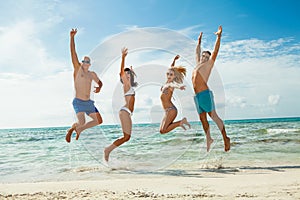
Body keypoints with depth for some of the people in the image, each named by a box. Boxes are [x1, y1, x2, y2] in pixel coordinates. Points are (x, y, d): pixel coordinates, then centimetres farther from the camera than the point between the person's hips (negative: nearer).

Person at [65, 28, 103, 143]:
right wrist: (72, 38, -15)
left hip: (89, 102, 6)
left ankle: (79, 129, 26)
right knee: (82, 123, -21)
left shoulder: (92, 74, 13)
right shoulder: (78, 69, -1)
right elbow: (73, 53, -9)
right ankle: (72, 128, 15)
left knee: (99, 121, 6)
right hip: (78, 102, -6)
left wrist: (99, 87, 2)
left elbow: (100, 82, 27)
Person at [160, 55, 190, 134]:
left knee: (163, 130, -16)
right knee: (161, 130, 12)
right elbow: (171, 68, 25)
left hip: (171, 110, -9)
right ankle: (180, 122, 14)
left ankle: (180, 122, -5)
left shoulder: (170, 84, -13)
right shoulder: (167, 82, 10)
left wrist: (179, 86, -61)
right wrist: (174, 60, 24)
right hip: (168, 110, 9)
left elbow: (174, 84, -40)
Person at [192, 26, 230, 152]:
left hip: (205, 94, -7)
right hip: (197, 96, 7)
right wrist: (199, 41, 44)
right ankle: (208, 139, 19)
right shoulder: (198, 64, 24)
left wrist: (219, 36, 3)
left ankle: (225, 138, -4)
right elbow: (197, 52, 37)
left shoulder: (209, 64, 8)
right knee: (202, 118, 9)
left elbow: (215, 51, 2)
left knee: (213, 116, -8)